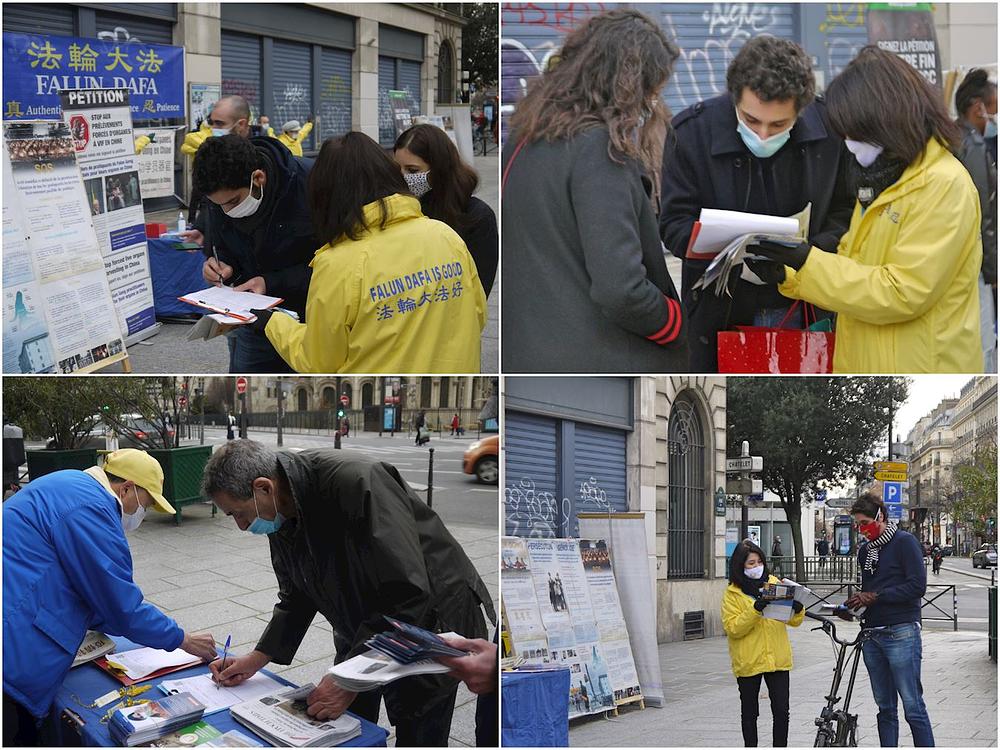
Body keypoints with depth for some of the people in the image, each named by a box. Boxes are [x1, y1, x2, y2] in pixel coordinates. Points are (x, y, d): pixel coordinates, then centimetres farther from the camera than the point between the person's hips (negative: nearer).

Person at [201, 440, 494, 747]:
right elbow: (297, 597, 10)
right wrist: (257, 659, -1)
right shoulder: (281, 514, -6)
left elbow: (407, 595, -34)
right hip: (360, 630, 8)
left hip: (428, 617, -7)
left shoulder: (356, 483, -33)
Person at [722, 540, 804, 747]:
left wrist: (797, 610, -13)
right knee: (749, 712, 10)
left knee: (781, 711, 0)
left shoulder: (775, 584, 8)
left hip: (777, 659, 2)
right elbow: (732, 628, -13)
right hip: (748, 662, -2)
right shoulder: (732, 593, -2)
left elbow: (793, 621, 9)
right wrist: (754, 610, -24)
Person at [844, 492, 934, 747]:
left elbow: (917, 586, -13)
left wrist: (875, 597, -12)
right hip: (872, 636, 7)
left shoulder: (904, 541, -4)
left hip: (901, 633, -7)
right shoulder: (865, 550, 18)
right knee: (885, 709, 9)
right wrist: (856, 603, 5)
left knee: (913, 707, -9)